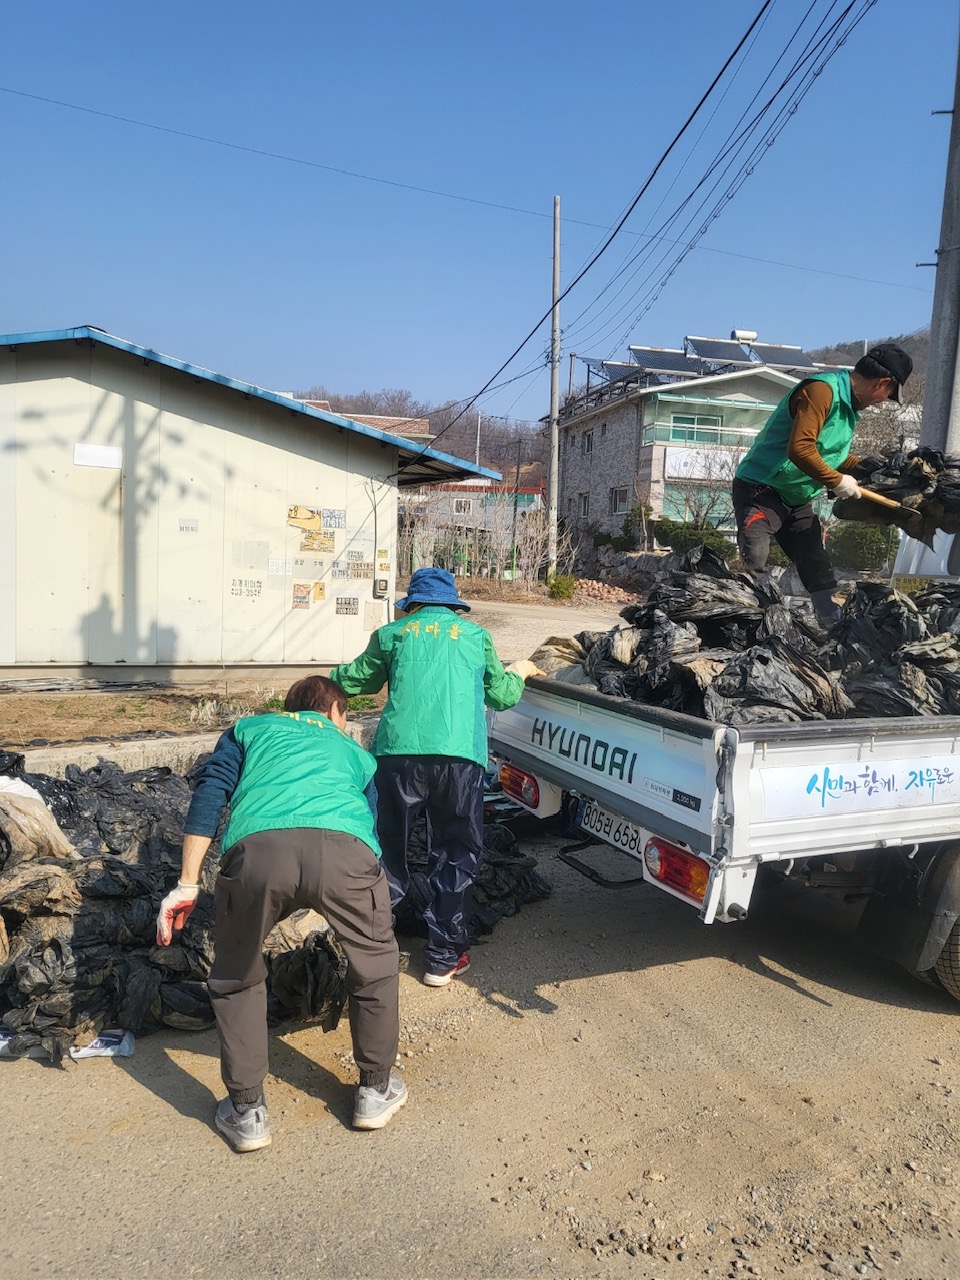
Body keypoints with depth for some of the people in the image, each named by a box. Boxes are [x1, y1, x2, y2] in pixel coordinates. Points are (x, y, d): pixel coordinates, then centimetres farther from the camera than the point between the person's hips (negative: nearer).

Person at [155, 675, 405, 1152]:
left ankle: (247, 1113, 33)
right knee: (376, 966, 29)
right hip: (344, 849, 1)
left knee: (235, 980, 28)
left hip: (257, 848, 0)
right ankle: (376, 1091, 41)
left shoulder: (250, 729, 36)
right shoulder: (355, 752, 39)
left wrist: (187, 886, 16)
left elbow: (209, 794, 19)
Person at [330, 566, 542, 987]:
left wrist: (334, 673, 46)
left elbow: (356, 680, 23)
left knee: (387, 851, 14)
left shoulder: (393, 633, 15)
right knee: (453, 857, 12)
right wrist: (518, 673, 41)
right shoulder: (475, 634, 17)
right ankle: (443, 956, 18)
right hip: (461, 758, 0)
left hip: (400, 752, 0)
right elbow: (501, 696, 20)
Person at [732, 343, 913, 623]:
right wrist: (837, 481, -20)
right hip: (761, 491, -10)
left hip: (798, 500, 10)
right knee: (753, 560, -24)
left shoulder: (849, 404, 14)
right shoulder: (821, 390, -19)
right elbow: (800, 448, -30)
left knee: (818, 569, 10)